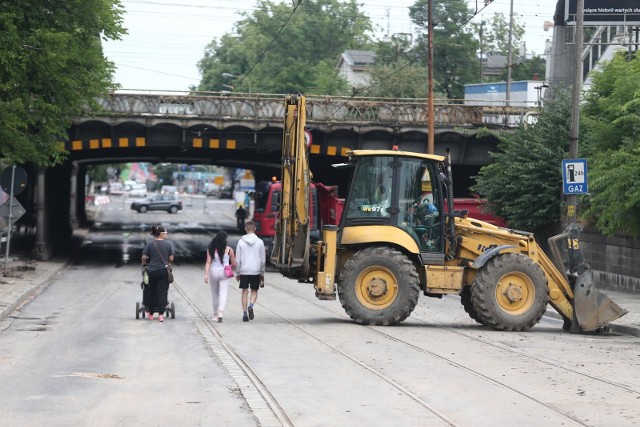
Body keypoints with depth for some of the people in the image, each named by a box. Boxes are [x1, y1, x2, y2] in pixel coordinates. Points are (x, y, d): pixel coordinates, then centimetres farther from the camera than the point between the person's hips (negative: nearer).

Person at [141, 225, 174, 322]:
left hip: (152, 271, 1)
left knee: (151, 292, 14)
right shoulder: (168, 244, -4)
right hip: (164, 270, -1)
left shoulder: (150, 244, -1)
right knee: (162, 292, 1)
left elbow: (144, 257, -3)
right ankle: (160, 315, -5)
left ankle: (151, 314, 23)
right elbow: (171, 258, -2)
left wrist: (144, 264, 18)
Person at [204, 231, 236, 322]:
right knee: (223, 294, -4)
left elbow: (208, 262, -8)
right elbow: (234, 264, 4)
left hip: (213, 272, 2)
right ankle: (221, 313, -23)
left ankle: (215, 315, 25)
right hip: (224, 273, -2)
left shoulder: (211, 249, 0)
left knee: (214, 295, 15)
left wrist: (206, 274, -11)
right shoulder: (229, 250, -2)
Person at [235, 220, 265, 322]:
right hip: (256, 271, 0)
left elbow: (237, 259, -1)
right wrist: (262, 273, 12)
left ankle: (245, 314, 3)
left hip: (244, 271, 0)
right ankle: (251, 306, -16)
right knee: (254, 291, 11)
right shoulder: (260, 242, -1)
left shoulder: (241, 242, -2)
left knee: (245, 292, 7)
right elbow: (262, 259, 2)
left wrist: (238, 272, 7)